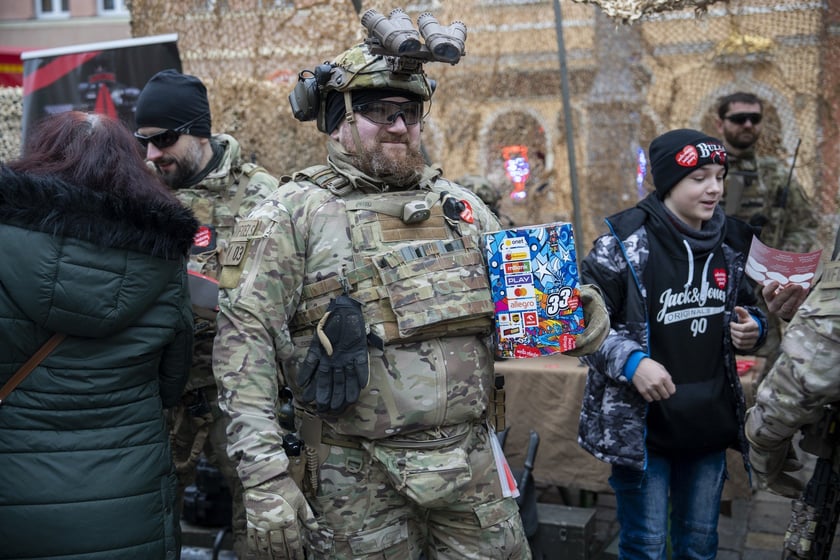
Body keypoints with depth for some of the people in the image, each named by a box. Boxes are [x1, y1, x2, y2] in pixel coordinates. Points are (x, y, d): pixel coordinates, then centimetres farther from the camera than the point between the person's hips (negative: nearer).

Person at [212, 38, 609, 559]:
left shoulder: (458, 203, 11)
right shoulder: (294, 214, -3)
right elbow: (247, 342, -9)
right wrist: (265, 474, -16)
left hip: (471, 458, 4)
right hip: (359, 478, -4)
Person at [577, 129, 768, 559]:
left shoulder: (729, 241, 4)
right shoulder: (626, 241, -14)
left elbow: (745, 306, 20)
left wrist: (752, 328, -2)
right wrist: (631, 361, -24)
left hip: (710, 425, 6)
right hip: (639, 426, -5)